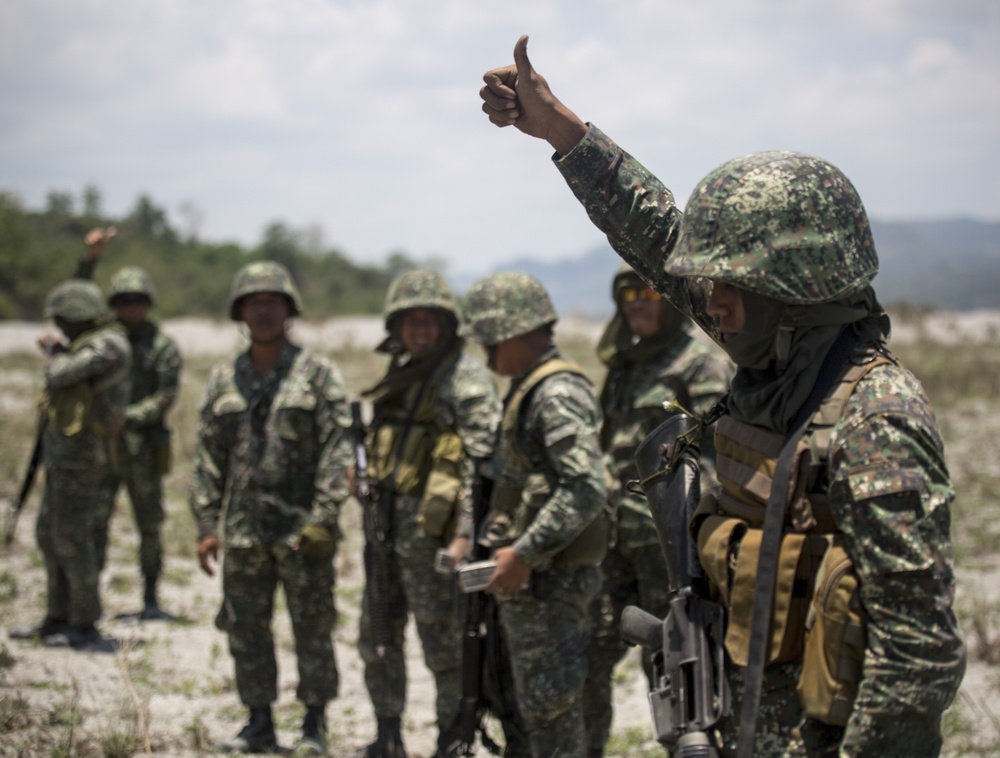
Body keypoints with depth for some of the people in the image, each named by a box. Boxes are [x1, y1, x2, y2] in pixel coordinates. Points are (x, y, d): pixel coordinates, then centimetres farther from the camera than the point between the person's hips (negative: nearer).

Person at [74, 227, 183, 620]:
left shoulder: (163, 347, 1)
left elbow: (165, 397, -7)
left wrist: (127, 417, -20)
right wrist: (90, 258, -12)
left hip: (144, 448, -1)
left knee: (150, 525, 4)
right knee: (93, 522, -3)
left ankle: (150, 600, 11)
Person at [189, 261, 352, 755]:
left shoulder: (318, 375, -2)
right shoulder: (224, 380, 9)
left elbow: (337, 451, -7)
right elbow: (208, 457, 10)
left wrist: (322, 518, -15)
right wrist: (206, 524, 3)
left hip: (301, 528, -4)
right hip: (243, 530, 4)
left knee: (313, 629, 2)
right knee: (245, 628, 8)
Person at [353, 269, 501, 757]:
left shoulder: (466, 377, -9)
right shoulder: (399, 377, 16)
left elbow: (483, 459, -18)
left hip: (430, 529, -8)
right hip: (387, 527, 8)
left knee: (444, 643, -1)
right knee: (377, 638, 14)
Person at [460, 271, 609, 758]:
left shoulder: (558, 394, -17)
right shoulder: (528, 389, 14)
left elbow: (586, 489, -27)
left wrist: (524, 554, -24)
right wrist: (496, 542, 14)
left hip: (548, 579, -10)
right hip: (529, 578, 10)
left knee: (550, 703, -4)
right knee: (534, 701, 17)